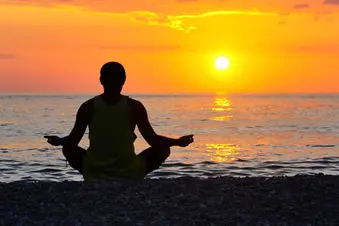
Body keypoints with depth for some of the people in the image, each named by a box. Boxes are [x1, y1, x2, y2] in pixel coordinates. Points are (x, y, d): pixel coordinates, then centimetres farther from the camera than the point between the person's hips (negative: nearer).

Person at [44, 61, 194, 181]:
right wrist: (179, 142, 13)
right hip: (128, 175, -1)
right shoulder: (134, 107, -6)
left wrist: (58, 141, 21)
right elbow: (153, 141, -4)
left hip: (94, 174, 1)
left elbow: (72, 142, -1)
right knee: (163, 149, 18)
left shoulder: (88, 107, -4)